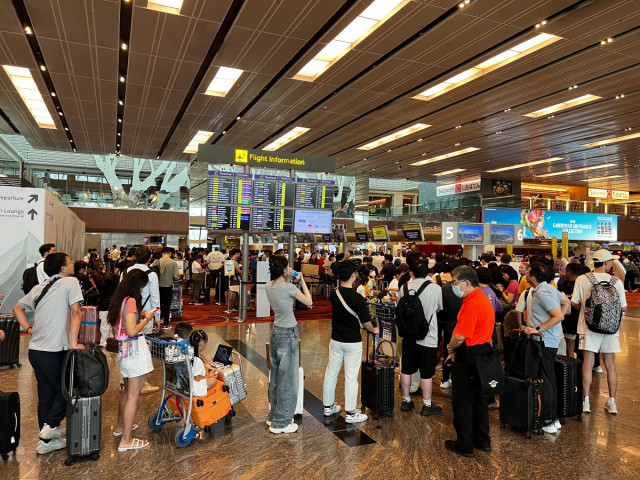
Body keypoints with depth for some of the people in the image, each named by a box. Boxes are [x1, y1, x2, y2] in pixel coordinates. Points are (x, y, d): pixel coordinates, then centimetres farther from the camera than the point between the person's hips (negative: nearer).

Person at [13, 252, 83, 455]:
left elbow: (17, 308, 24)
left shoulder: (39, 288, 13)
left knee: (45, 394, 15)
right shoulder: (71, 282, -10)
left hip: (35, 350, 8)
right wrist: (74, 343, -15)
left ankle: (46, 440, 24)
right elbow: (75, 313, -18)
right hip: (54, 352, -7)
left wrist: (28, 329, 19)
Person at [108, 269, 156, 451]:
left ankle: (120, 426, 41)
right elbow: (132, 331, -23)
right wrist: (146, 319, -9)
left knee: (127, 390, 26)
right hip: (135, 349, -10)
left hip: (124, 350, 10)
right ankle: (126, 440, 7)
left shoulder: (119, 299, 9)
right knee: (133, 395, 0)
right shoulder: (131, 301, -19)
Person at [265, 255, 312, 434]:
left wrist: (288, 279, 14)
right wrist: (302, 281, -1)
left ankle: (274, 416, 30)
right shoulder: (289, 288, -21)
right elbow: (309, 302, -9)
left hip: (276, 332, 8)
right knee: (287, 378, 4)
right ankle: (280, 423, 14)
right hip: (288, 334, -8)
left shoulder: (269, 286, 1)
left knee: (277, 376, 18)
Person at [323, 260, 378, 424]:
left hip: (335, 340, 6)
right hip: (352, 342, -6)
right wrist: (373, 330, 8)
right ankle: (351, 413, 13)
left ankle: (328, 406, 30)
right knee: (351, 376, 4)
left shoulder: (334, 294, -3)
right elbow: (366, 322, -15)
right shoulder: (357, 298, -22)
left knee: (331, 373, 15)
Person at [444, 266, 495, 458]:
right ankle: (482, 440, 32)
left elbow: (460, 336, -26)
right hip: (483, 352, 10)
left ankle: (464, 445, 16)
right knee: (479, 399, 20)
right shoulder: (483, 298, 9)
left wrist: (450, 348, -5)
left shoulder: (472, 304, -24)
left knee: (462, 402, 4)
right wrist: (456, 350, 6)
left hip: (469, 357, -10)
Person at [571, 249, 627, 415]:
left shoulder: (582, 279, -7)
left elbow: (574, 303, -5)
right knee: (610, 365, 12)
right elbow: (623, 307, -2)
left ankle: (586, 401, 8)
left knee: (587, 364, 5)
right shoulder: (616, 282, -5)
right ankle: (612, 403, 19)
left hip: (589, 326, -1)